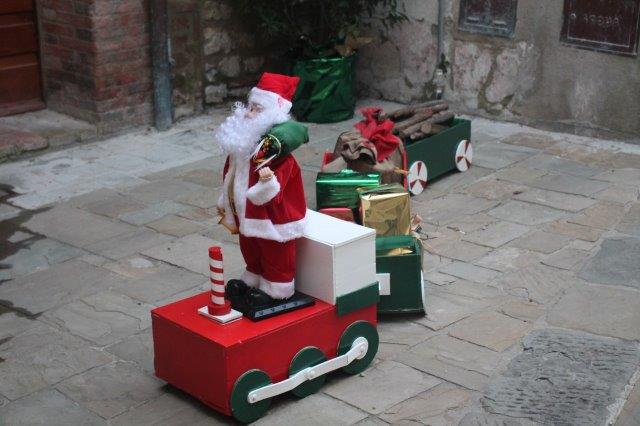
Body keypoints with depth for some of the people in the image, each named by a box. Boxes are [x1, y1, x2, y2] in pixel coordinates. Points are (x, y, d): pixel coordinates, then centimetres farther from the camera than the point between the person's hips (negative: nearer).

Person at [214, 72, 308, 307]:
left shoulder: (276, 149, -25)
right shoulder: (242, 143, 2)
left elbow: (275, 189, -30)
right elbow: (230, 176, 14)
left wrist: (269, 181, -52)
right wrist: (225, 202, 23)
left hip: (272, 217, -9)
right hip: (248, 214, 9)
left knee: (275, 256, 9)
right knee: (251, 252, 25)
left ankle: (275, 290, 22)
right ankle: (253, 281, 44)